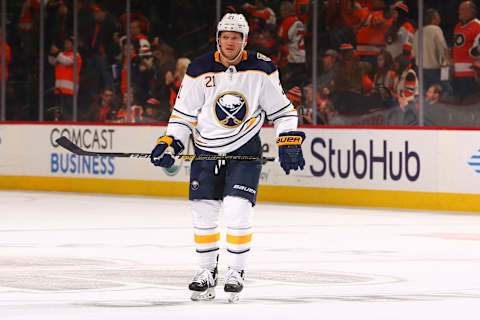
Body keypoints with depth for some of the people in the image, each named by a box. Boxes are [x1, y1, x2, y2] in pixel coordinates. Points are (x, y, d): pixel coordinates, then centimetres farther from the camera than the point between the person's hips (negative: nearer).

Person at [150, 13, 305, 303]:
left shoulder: (262, 70, -7)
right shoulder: (199, 71, -6)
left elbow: (282, 110, 2)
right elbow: (184, 113, 2)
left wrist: (289, 143, -6)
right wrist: (170, 144, -8)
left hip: (245, 149, -2)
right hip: (206, 149, 2)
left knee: (238, 211, -13)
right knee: (204, 213, 2)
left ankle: (236, 271, 2)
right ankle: (207, 271, 19)